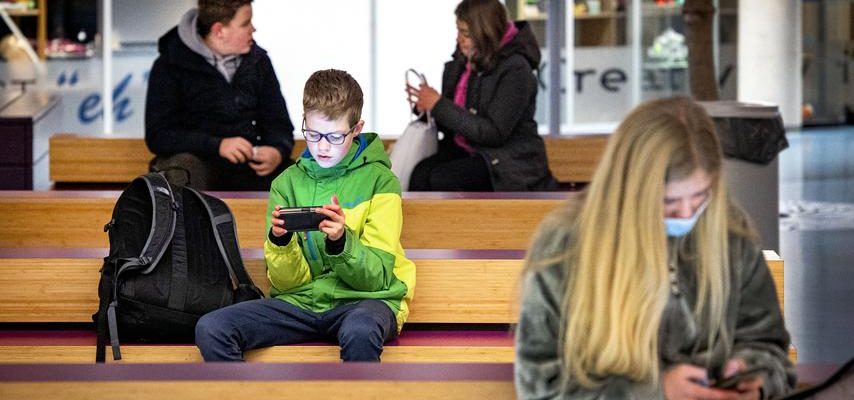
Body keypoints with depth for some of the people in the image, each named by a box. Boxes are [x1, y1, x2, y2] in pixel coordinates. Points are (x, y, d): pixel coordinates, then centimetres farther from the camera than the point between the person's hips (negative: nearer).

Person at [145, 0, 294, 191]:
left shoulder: (258, 61, 12)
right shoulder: (170, 66, -2)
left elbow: (279, 123, 12)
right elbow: (158, 136, -9)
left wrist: (278, 151, -13)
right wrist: (217, 146, -24)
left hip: (251, 167, 3)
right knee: (182, 169, -37)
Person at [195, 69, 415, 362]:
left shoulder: (379, 180, 0)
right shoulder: (288, 182, 9)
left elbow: (377, 277, -5)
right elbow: (288, 282, 6)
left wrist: (341, 241, -23)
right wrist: (280, 241, -15)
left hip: (363, 299, -3)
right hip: (301, 300, 3)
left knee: (360, 332, -41)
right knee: (210, 330, -22)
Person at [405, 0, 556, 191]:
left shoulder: (515, 70, -13)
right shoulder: (460, 64, 7)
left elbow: (494, 133, -19)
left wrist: (439, 105, -19)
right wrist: (426, 107, -4)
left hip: (509, 163, -6)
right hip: (464, 151, 6)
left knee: (441, 179, -29)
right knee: (419, 174, -24)